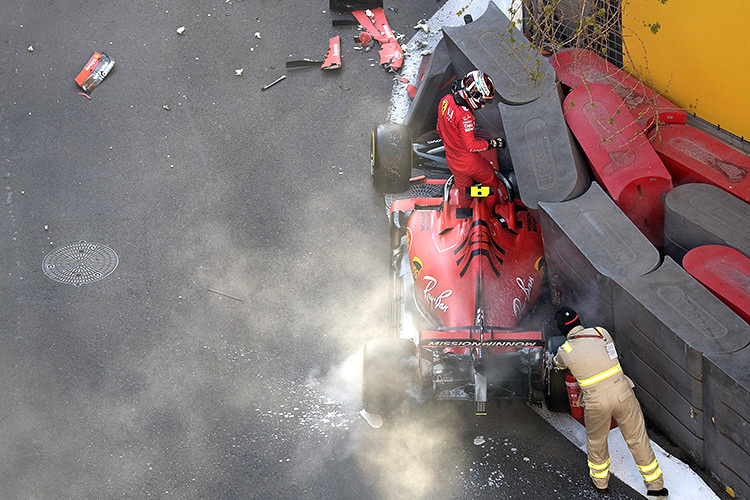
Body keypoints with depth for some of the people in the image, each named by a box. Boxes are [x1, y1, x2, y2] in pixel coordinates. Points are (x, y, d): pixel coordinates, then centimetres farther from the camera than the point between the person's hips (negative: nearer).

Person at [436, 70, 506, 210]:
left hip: (452, 160, 8)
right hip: (468, 161, -7)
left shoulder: (446, 100, -7)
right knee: (491, 182, 16)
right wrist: (493, 143, -17)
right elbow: (470, 145, -27)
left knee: (463, 189, 25)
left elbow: (440, 129, 8)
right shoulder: (465, 116, -33)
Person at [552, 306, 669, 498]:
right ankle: (655, 484, 23)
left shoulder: (565, 351, -3)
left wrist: (553, 359, 46)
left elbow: (558, 363, 22)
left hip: (596, 402, -1)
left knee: (596, 440, 25)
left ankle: (600, 481, 43)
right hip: (623, 394, 1)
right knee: (638, 439, 14)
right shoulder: (600, 332, -1)